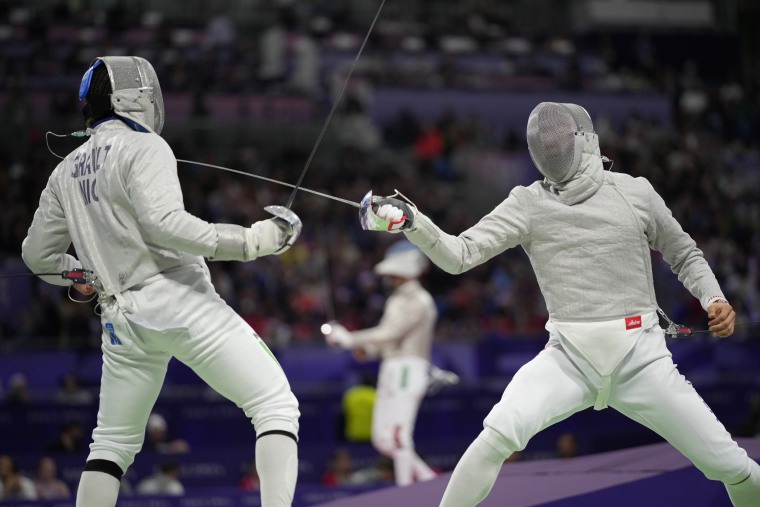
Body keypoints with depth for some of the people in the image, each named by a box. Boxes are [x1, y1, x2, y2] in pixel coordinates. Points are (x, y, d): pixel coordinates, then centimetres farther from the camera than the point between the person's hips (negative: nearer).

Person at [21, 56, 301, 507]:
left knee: (115, 443, 21)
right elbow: (163, 223, -22)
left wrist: (84, 273, 38)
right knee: (278, 408, -6)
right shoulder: (143, 148, -6)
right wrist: (248, 242, -18)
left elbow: (39, 254, 20)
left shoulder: (68, 170, 15)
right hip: (181, 299, -7)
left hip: (124, 315, 7)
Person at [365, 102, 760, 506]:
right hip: (569, 359, 0)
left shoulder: (635, 192, 1)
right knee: (498, 434, -27)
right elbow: (458, 256, -11)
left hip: (640, 359, 1)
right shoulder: (528, 204, -2)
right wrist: (410, 221, -29)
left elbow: (684, 255, 15)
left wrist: (715, 300, -5)